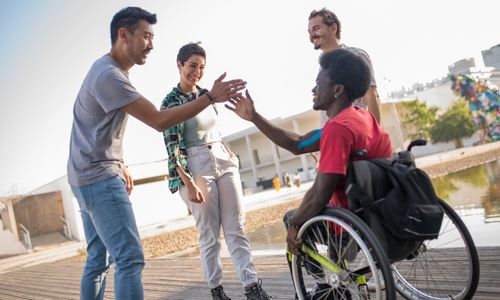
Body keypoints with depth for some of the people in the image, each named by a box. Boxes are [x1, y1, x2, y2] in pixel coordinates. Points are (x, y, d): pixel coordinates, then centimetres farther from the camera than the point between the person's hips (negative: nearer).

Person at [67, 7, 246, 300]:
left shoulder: (111, 70, 15)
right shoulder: (109, 75, -18)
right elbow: (159, 121, -22)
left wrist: (120, 166, 21)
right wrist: (210, 97, -22)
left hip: (92, 178, 11)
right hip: (99, 178, -11)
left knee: (98, 260, 14)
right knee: (130, 258, -15)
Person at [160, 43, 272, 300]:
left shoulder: (206, 94, 13)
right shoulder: (170, 102, -5)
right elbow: (172, 148, -11)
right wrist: (189, 184, -16)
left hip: (224, 162, 6)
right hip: (197, 167, -5)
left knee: (236, 228, 2)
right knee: (209, 233, 1)